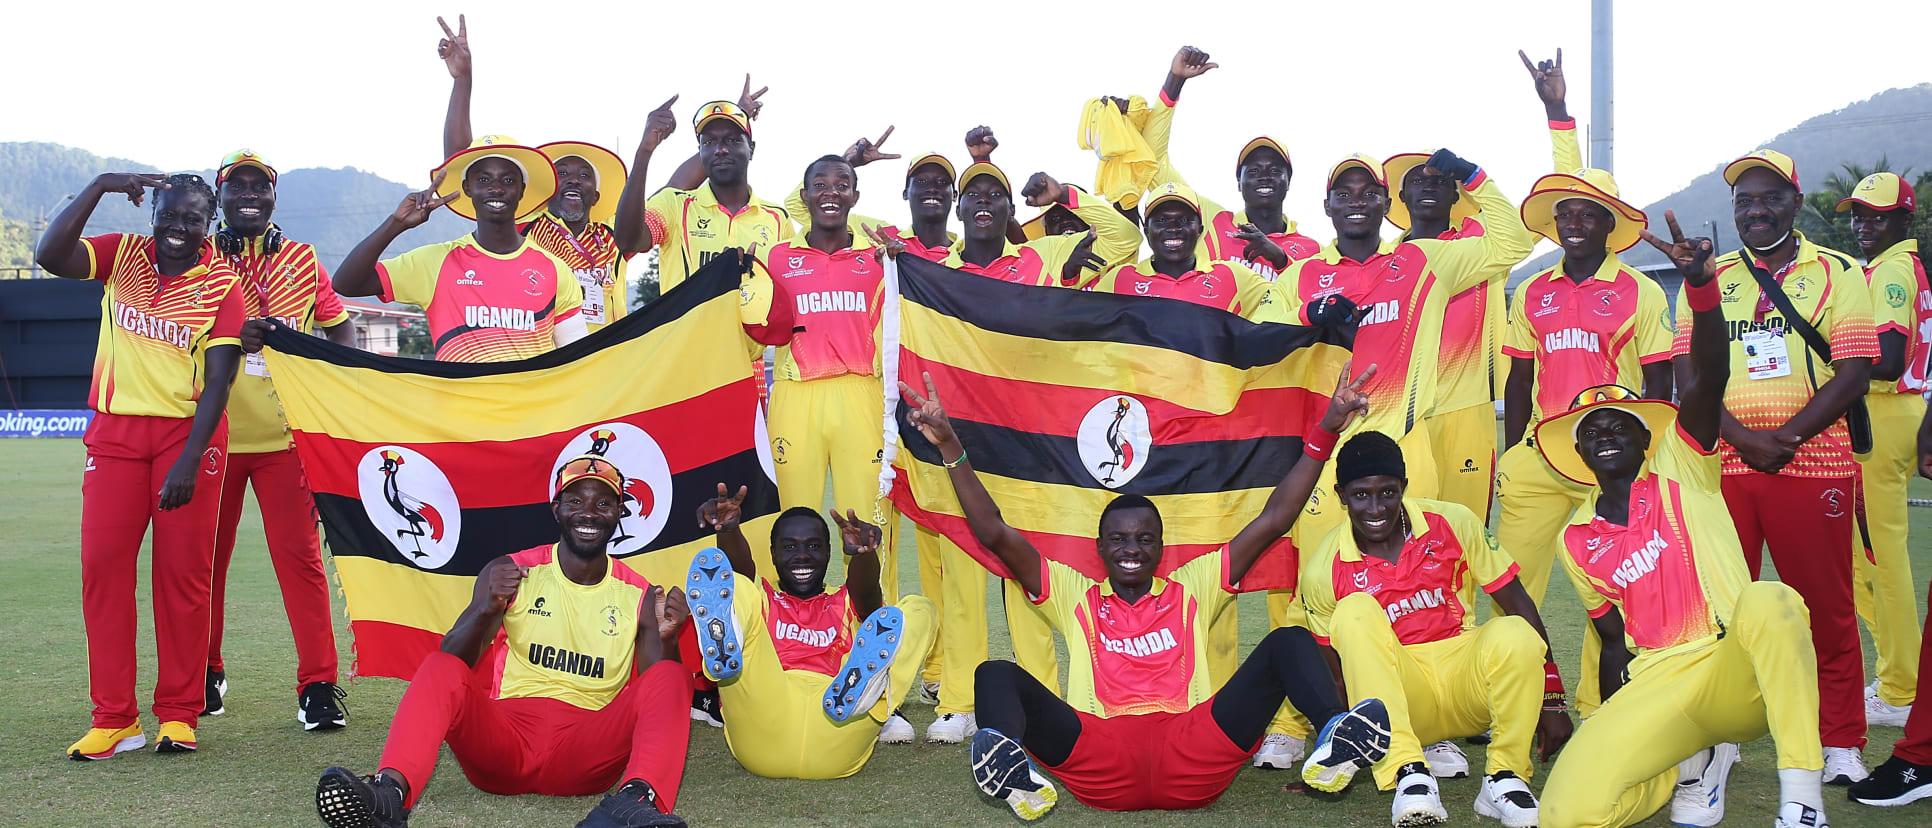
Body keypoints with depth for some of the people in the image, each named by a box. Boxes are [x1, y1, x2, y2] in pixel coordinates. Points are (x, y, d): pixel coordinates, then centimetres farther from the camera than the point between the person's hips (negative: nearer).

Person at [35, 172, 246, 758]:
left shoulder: (221, 285, -3)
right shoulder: (123, 255, 6)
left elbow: (217, 381, -9)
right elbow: (49, 256, -12)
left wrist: (189, 461, -17)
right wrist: (102, 185, -16)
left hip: (188, 431, -2)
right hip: (115, 431, 3)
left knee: (184, 573, -1)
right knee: (102, 564, -2)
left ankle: (179, 715, 9)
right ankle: (114, 719, 4)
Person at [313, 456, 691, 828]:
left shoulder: (641, 596, 9)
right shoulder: (510, 574, 7)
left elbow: (654, 695, 3)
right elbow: (452, 659, 0)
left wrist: (664, 640, -17)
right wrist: (486, 611, -20)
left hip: (587, 760, 0)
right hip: (503, 737, 0)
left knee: (670, 678, -23)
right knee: (439, 668, -24)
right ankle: (390, 793, -50)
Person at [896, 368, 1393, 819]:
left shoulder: (1192, 590, 26)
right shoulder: (1075, 596, 25)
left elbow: (1274, 520, 22)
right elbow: (994, 533, 17)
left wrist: (1325, 433, 16)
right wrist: (949, 446, 10)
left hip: (1191, 766, 1)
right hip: (1101, 765, 0)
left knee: (1288, 642, -11)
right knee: (997, 675, -18)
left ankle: (1333, 738, -42)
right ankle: (1011, 765, -52)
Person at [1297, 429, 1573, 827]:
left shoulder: (1454, 523, -7)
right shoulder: (1324, 571, -7)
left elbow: (1519, 605, -2)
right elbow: (1334, 671, 2)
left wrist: (1551, 701, -4)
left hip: (1465, 675, 1)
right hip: (1395, 695, 0)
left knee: (1515, 635, -31)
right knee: (1355, 611, -29)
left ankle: (1505, 776, -13)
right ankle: (1408, 775, -34)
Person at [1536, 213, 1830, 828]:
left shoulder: (1681, 468, 6)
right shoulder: (1578, 540, 13)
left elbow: (1706, 380, -12)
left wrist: (1702, 284, -28)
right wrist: (1610, 728, 7)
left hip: (1736, 673, -2)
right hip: (1656, 685, 3)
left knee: (1768, 601, -38)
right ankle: (1694, 761, 9)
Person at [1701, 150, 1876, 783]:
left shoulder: (1837, 273, 6)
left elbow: (1854, 373, -3)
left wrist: (1788, 435, -14)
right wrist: (1744, 439, -10)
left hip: (1812, 464, -2)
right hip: (1722, 464, 2)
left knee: (1825, 607, 1)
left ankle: (1840, 743, 11)